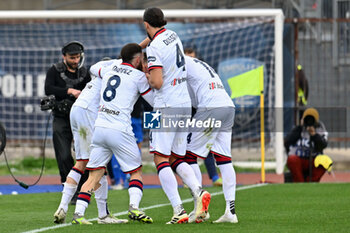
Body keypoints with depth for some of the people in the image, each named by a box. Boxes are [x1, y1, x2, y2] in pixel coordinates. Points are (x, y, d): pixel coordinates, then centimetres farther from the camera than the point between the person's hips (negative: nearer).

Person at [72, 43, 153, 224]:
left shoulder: (108, 70, 18)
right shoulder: (138, 76, 2)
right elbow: (156, 102, 7)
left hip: (99, 127, 5)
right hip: (119, 130, -5)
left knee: (94, 175, 5)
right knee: (136, 172, 9)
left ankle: (78, 212, -8)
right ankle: (134, 207, -11)